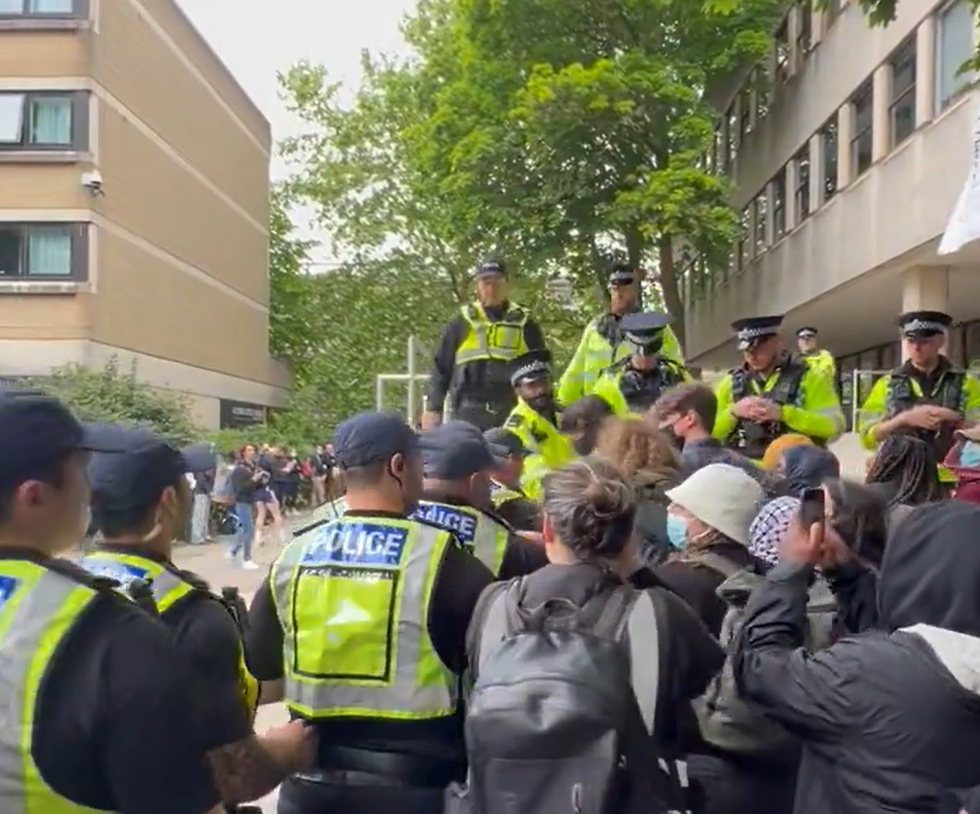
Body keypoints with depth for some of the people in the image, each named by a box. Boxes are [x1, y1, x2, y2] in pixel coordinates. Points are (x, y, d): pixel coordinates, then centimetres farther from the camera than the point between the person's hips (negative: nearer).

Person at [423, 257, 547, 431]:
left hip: (512, 414, 1)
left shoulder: (524, 325, 9)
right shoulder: (461, 324, 7)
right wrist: (433, 408, 3)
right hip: (469, 413, -1)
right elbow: (441, 368, 9)